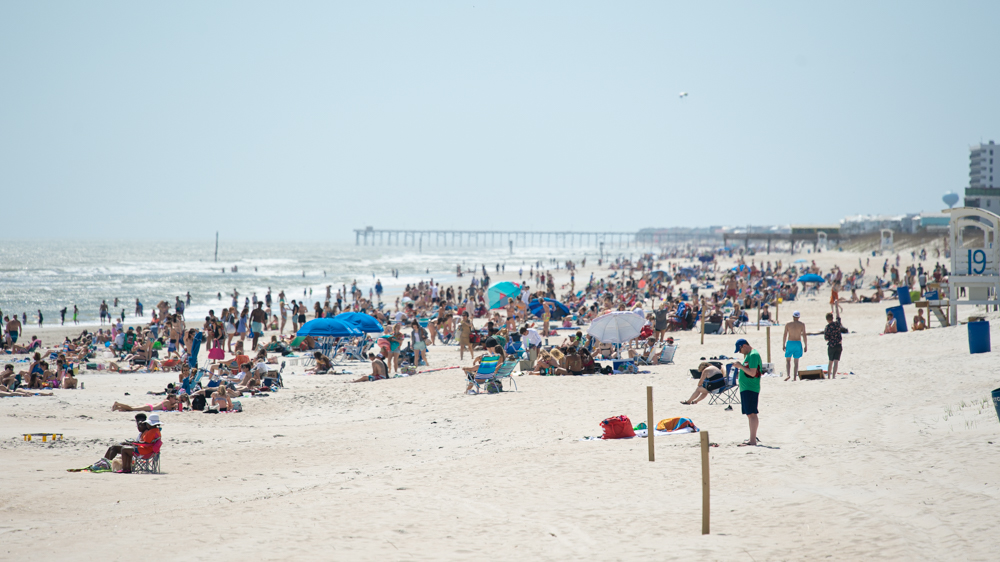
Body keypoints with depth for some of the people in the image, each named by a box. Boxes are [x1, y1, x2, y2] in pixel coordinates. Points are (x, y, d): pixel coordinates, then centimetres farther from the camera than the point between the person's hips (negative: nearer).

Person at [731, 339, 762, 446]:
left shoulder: (753, 355, -14)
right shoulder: (749, 355, 17)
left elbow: (752, 373, -21)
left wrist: (740, 366, -14)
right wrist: (740, 366, 14)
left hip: (750, 389, -11)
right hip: (746, 389, 11)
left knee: (751, 414, -12)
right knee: (750, 414, 13)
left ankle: (752, 441, -16)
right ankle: (752, 439, 18)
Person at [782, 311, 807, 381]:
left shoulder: (788, 324, 0)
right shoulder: (802, 324, -1)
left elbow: (785, 335, -1)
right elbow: (804, 335, -4)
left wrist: (783, 345, 6)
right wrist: (805, 346, 2)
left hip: (790, 343, 0)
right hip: (798, 343, 0)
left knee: (788, 360, 8)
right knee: (796, 361, 8)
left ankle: (788, 375, -12)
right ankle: (795, 377, 4)